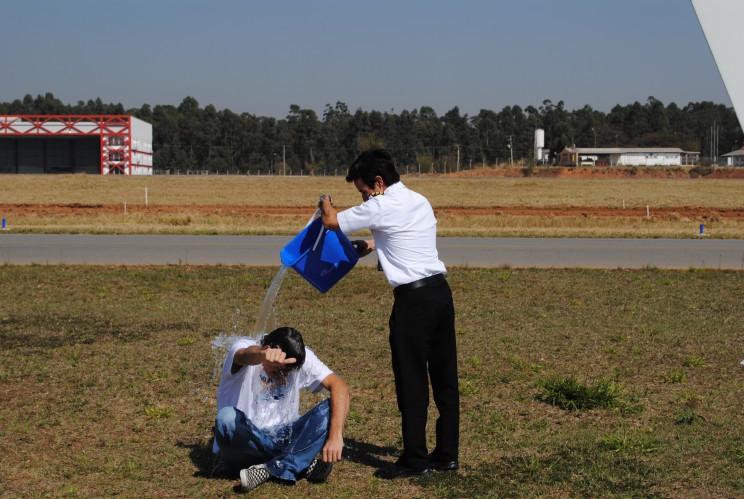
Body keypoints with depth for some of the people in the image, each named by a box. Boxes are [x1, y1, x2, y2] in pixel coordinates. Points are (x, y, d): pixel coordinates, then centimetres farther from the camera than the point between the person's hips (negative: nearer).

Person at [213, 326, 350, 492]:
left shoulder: (302, 357, -7)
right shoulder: (242, 348, -15)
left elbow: (340, 386, -17)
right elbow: (246, 356, -41)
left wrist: (335, 437, -32)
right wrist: (264, 355, -67)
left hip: (283, 438, 2)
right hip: (244, 442, -2)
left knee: (330, 409, -21)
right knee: (227, 418, -37)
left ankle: (270, 469, -27)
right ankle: (301, 463, -22)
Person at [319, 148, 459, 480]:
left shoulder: (381, 207, -10)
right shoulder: (421, 201, 15)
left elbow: (331, 222, 0)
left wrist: (325, 202, 21)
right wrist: (374, 245, 38)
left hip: (413, 298, -8)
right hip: (440, 291, 8)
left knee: (411, 381, 0)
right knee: (445, 378, 11)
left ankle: (414, 460, 6)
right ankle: (447, 454, 19)